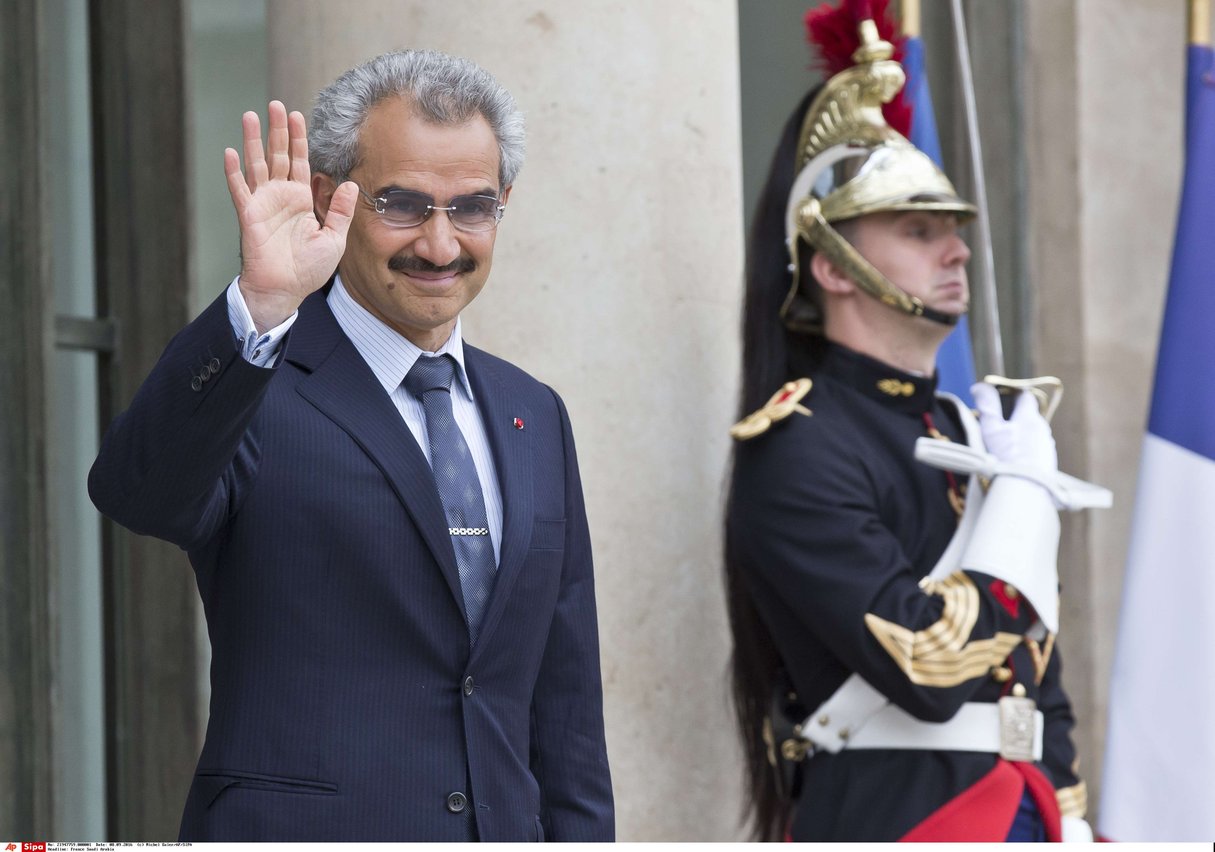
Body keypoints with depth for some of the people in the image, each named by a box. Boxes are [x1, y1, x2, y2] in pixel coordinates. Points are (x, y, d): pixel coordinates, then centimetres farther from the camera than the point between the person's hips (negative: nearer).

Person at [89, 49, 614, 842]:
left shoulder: (534, 416, 13)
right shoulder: (251, 392, -6)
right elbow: (135, 488, -29)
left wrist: (581, 835, 8)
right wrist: (260, 306, -39)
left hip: (507, 826, 5)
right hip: (297, 831, -5)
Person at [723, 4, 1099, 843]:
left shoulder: (965, 431, 14)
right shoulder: (800, 452, -12)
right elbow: (929, 664, -22)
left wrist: (1068, 823, 14)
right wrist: (1024, 488, -12)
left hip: (1018, 824, 8)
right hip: (891, 818, -8)